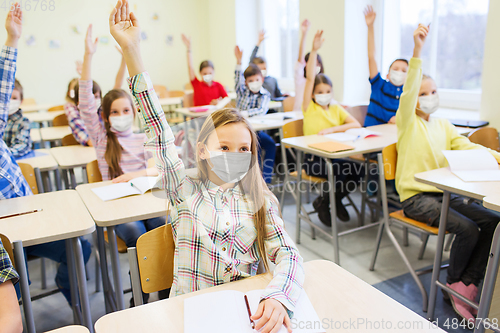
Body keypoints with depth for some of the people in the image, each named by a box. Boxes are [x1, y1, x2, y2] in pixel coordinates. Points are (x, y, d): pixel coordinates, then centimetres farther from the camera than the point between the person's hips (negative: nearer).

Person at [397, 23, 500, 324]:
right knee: (467, 227, -22)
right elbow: (409, 89, -20)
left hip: (444, 192, 7)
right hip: (416, 197, -7)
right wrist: (417, 51, -32)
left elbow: (467, 147, 7)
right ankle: (453, 284, 4)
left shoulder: (444, 125, 15)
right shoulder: (408, 122, -4)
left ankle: (467, 283, -1)